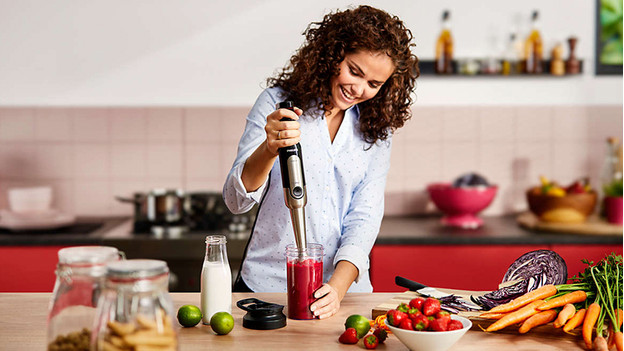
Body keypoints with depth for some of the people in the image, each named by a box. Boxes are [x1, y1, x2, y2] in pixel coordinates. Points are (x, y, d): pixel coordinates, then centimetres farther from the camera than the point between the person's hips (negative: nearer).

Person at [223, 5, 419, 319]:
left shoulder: (376, 131, 6)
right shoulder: (277, 102, -2)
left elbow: (365, 217, 0)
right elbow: (236, 200, -7)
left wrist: (338, 287, -15)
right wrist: (270, 149, -26)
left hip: (344, 288, 2)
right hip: (266, 286, -2)